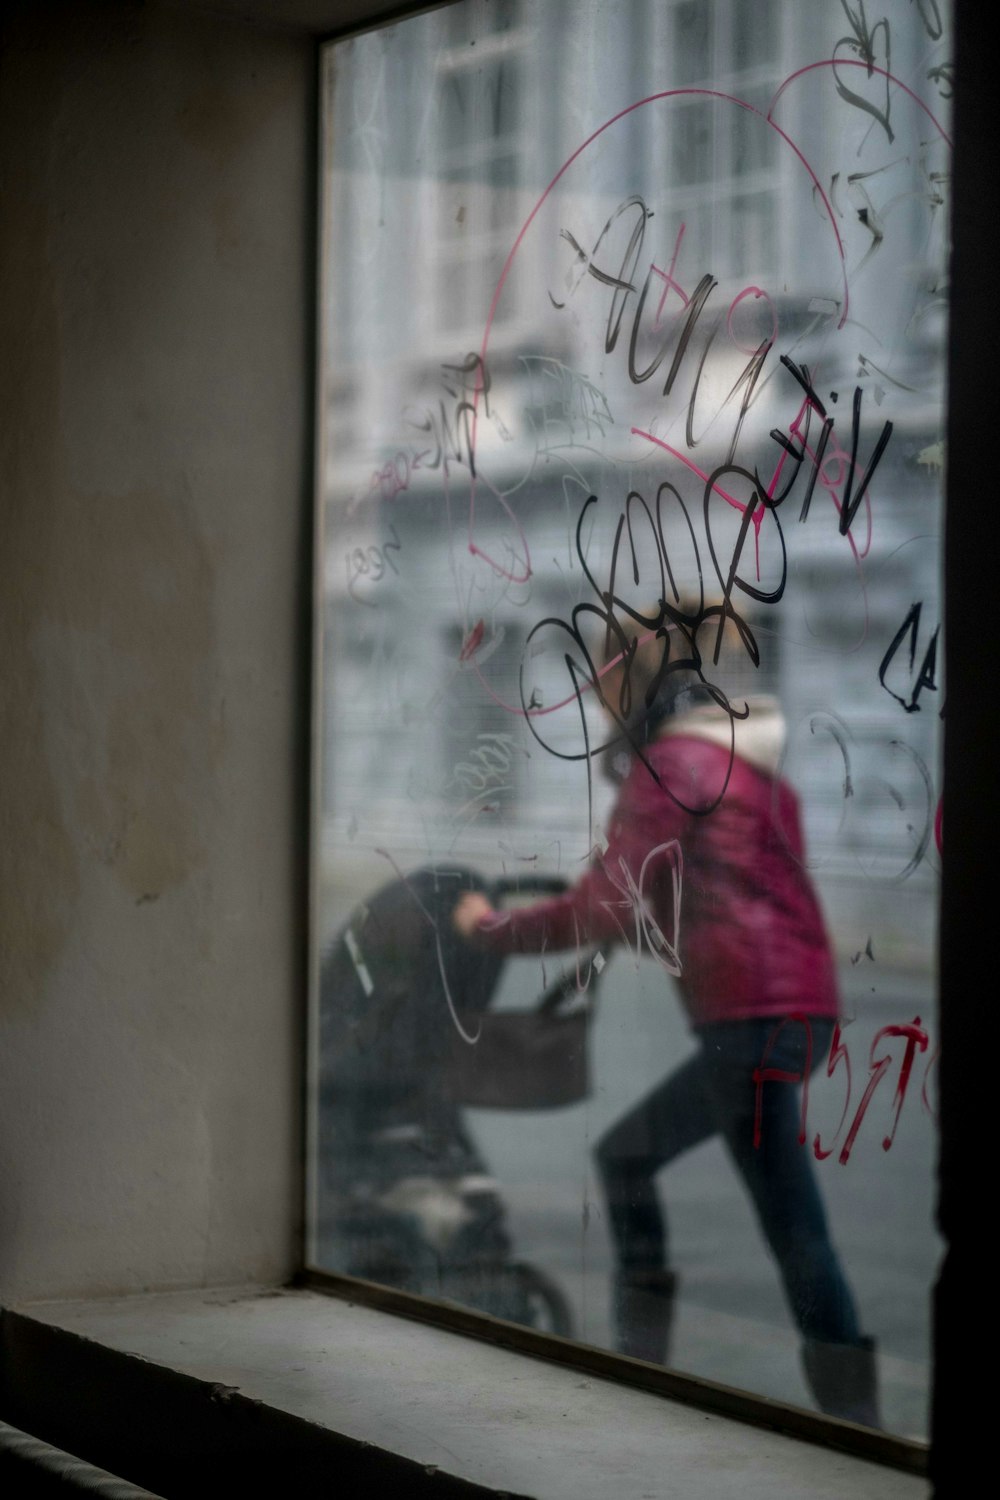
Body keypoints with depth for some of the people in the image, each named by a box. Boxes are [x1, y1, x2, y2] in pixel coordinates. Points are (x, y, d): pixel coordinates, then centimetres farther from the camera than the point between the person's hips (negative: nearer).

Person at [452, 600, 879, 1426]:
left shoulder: (670, 763, -8)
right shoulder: (748, 759, 20)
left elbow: (603, 909, -11)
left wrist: (491, 926, 1)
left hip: (754, 1017, -10)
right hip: (804, 1006, 10)